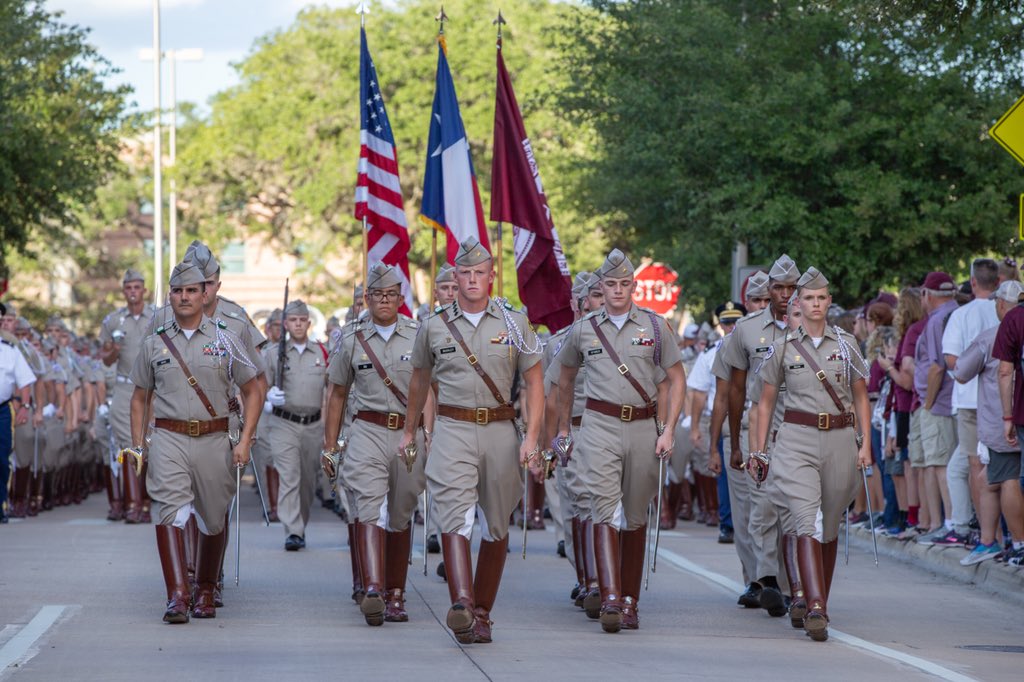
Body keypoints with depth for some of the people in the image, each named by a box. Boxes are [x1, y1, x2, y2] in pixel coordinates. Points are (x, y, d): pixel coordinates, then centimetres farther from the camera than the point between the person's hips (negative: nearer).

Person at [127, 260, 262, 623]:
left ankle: (205, 592, 29)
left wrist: (245, 440, -2)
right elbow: (140, 397, 16)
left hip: (213, 440, 1)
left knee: (214, 520, 8)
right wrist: (137, 446, 7)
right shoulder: (154, 344, 8)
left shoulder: (225, 339, 4)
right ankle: (177, 596, -24)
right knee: (170, 511, -18)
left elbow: (253, 391, 8)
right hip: (168, 440, -1)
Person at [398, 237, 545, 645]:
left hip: (500, 430, 1)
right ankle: (461, 605, -33)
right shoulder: (434, 327, 6)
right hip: (453, 431, -1)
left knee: (496, 527, 7)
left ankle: (482, 612, 19)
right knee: (455, 518, -18)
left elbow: (534, 382, 4)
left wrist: (531, 437, -6)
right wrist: (409, 430, 27)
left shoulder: (515, 324, 4)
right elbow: (420, 381, 21)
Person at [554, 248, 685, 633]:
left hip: (644, 428, 1)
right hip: (600, 428, -1)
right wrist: (563, 427, 25)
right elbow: (566, 378, 22)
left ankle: (630, 601, 18)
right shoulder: (584, 330, 7)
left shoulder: (655, 327, 5)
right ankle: (610, 599, -24)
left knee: (636, 517, 9)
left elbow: (677, 380, 8)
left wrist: (668, 430, -2)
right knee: (606, 511, -14)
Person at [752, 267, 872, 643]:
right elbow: (765, 401, 10)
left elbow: (860, 397, 13)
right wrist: (759, 450, 6)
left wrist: (865, 443, 3)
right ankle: (816, 610, -25)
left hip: (840, 439, 2)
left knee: (830, 527, 9)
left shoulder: (846, 344, 7)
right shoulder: (783, 347, 4)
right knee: (808, 523, -16)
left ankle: (820, 604, 25)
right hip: (797, 440, -2)